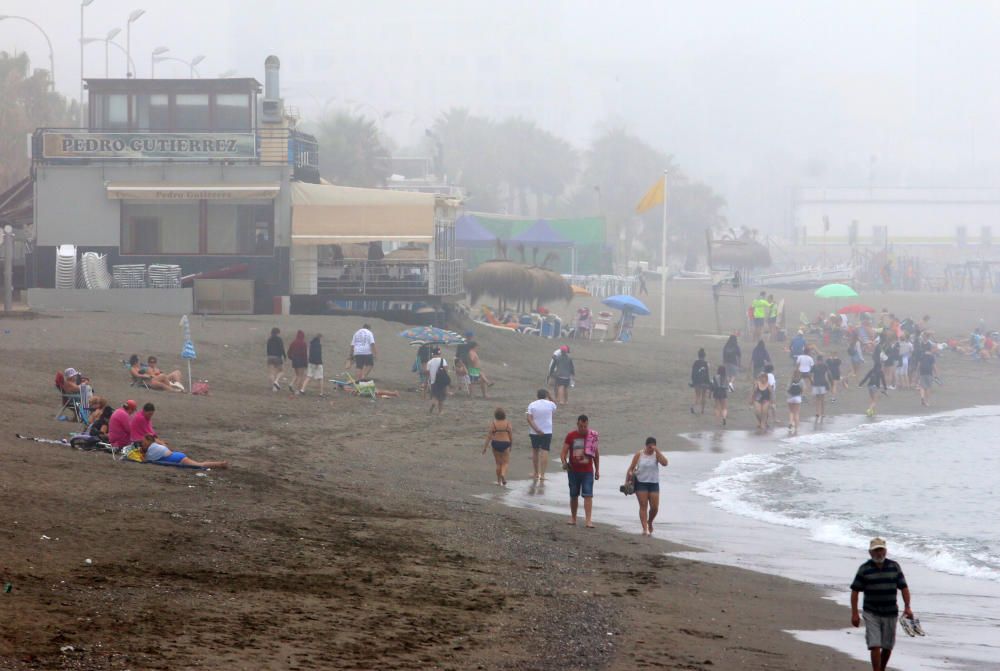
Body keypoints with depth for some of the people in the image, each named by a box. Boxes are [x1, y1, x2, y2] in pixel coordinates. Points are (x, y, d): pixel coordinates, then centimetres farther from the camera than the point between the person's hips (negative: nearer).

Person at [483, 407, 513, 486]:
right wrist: (511, 445, 14)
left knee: (498, 463, 13)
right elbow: (511, 435, -1)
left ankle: (499, 481, 17)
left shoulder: (493, 423, -6)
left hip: (495, 443, 1)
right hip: (505, 444, -1)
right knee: (505, 462, 9)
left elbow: (489, 436, -6)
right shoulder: (507, 423, -5)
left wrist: (485, 447, 0)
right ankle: (503, 474, -21)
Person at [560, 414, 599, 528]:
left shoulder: (592, 436, 0)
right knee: (574, 495, 12)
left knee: (588, 495, -11)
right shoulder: (571, 436, -3)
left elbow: (596, 453, 10)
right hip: (573, 471, 1)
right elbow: (564, 452, -4)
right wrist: (564, 462, -25)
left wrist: (597, 470, 11)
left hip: (587, 471, -1)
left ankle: (588, 520, -15)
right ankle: (573, 518, 26)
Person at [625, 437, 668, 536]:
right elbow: (631, 467, 2)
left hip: (653, 483, 1)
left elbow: (664, 463, -16)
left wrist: (657, 451, -17)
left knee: (654, 507, -1)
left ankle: (650, 523, 27)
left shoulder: (656, 454, 2)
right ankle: (645, 529, -7)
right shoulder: (639, 454, 0)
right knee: (643, 506, -6)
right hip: (641, 483, -1)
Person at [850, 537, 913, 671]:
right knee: (875, 645, -13)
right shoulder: (864, 569, -4)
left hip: (890, 613, 3)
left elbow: (903, 587, 4)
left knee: (888, 647, 11)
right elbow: (855, 591, -3)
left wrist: (907, 607, -8)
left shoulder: (894, 567, 3)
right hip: (872, 613, -3)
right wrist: (854, 613, -9)